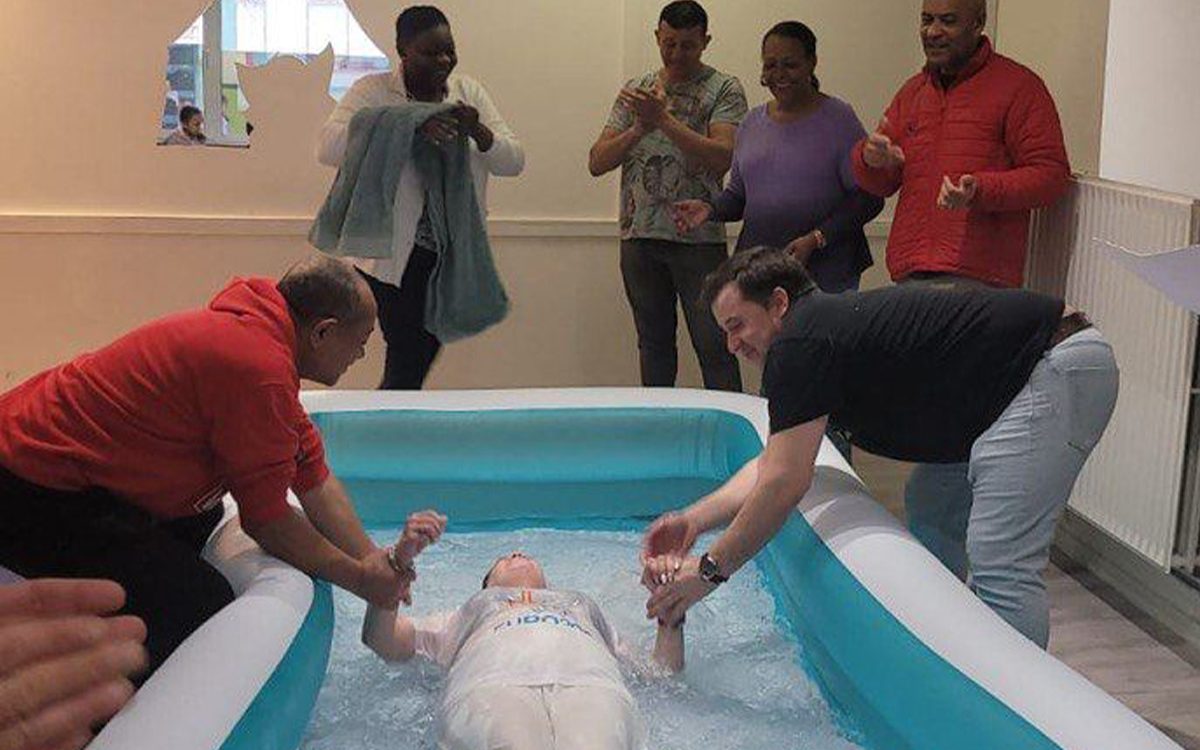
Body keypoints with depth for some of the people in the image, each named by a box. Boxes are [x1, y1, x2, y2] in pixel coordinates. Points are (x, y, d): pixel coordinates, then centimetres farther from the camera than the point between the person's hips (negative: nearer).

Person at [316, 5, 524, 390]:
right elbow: (329, 147, -22)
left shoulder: (468, 92, 7)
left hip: (453, 257, 5)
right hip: (397, 256, -5)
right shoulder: (372, 92, -6)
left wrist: (477, 132, -18)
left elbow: (514, 161, 3)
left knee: (423, 360, 13)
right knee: (406, 362, -9)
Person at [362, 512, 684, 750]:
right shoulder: (471, 613, 44)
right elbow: (381, 642, 29)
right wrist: (399, 558, 16)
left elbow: (664, 670, 38)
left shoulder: (583, 606, 48)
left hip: (591, 685, 1)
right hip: (492, 688, -1)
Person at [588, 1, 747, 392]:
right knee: (654, 343, 13)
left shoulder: (723, 89, 1)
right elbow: (597, 162, 6)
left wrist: (664, 119, -18)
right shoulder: (635, 92, 13)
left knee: (713, 344, -3)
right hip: (640, 238, 4)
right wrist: (639, 128, -11)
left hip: (699, 238, -4)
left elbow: (723, 158, -15)